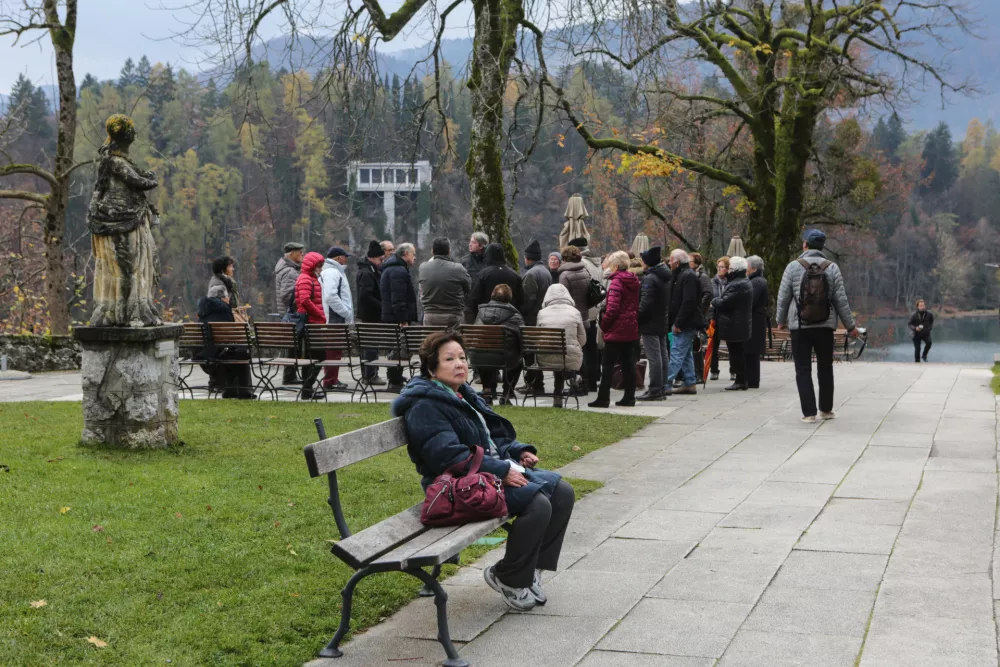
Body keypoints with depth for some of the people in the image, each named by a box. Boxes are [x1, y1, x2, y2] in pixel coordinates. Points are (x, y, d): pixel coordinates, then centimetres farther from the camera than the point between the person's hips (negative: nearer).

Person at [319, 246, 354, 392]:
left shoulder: (335, 271, 21)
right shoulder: (331, 272, -13)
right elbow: (330, 297, -24)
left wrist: (347, 314, 18)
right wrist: (346, 313, -19)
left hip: (338, 319, 11)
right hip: (334, 319, -11)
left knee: (334, 351, 15)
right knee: (333, 351, -8)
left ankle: (332, 379, 21)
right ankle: (330, 381, -6)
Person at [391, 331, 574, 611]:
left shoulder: (463, 394, 18)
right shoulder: (425, 406, -13)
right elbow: (449, 456, -24)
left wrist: (519, 451, 4)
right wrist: (502, 471, -25)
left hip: (498, 469, 10)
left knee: (562, 492, -2)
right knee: (538, 504, -26)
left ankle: (530, 569, 6)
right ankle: (509, 579, -6)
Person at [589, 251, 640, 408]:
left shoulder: (616, 282, -14)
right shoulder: (634, 282, 11)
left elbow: (612, 307, -20)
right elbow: (637, 305, 14)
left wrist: (604, 325, -9)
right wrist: (634, 321, 16)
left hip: (616, 330, -8)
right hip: (631, 330, 8)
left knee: (608, 365, -3)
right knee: (628, 364, 11)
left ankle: (603, 398, -3)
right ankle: (629, 397, 13)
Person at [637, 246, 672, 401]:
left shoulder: (650, 278, -17)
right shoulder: (666, 276, 12)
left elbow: (645, 303, -22)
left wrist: (637, 319, -15)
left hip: (650, 324, -10)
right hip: (663, 321, 10)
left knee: (653, 357, -8)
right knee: (663, 355, 11)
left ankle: (654, 390, -7)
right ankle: (661, 388, 18)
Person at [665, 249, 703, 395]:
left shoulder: (688, 276, -15)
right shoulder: (683, 275, 17)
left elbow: (688, 302, -23)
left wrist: (678, 323, -22)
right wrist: (676, 322, 15)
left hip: (685, 324, -11)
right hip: (685, 324, 11)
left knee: (676, 354, -11)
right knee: (686, 354, 14)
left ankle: (666, 384, -13)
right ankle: (689, 383, 19)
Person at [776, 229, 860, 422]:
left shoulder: (793, 267, -6)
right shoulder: (832, 268, -1)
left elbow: (783, 297, -2)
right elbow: (841, 300, 0)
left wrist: (781, 320, 14)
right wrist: (850, 325, 9)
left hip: (799, 326, -2)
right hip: (825, 326, 2)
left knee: (803, 370, 3)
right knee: (825, 368, 15)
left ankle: (809, 412, -2)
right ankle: (826, 409, 21)